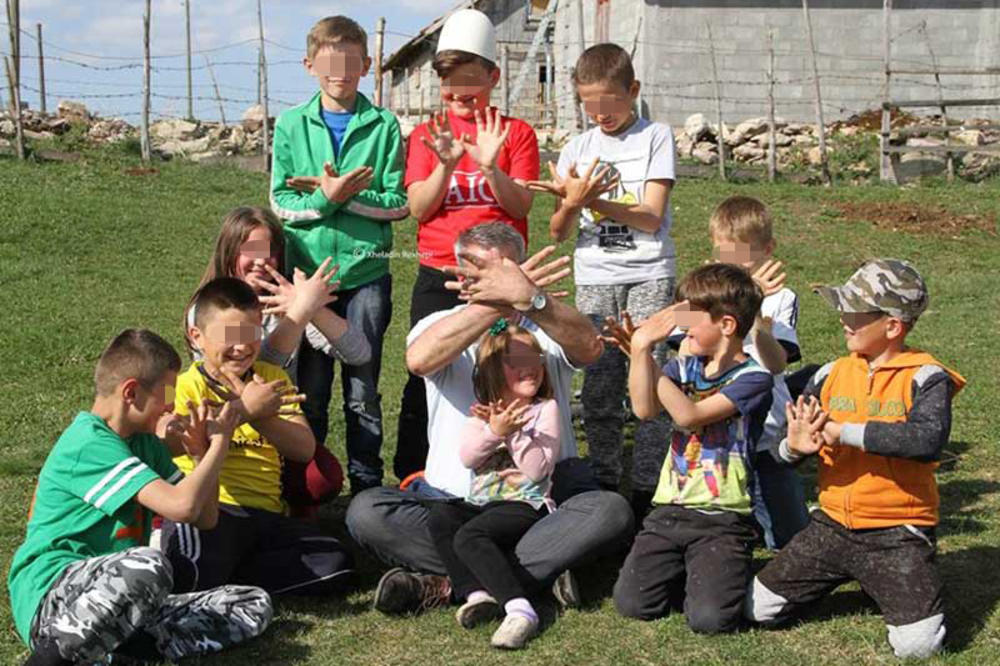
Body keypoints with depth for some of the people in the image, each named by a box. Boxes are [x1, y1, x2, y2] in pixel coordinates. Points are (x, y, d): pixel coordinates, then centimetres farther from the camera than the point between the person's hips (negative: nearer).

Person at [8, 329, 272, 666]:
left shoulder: (143, 442, 14)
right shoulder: (89, 444, -14)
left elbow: (205, 518, 17)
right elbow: (181, 505, -25)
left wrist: (204, 451, 3)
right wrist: (220, 443, -9)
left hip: (116, 605, 9)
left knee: (255, 605, -3)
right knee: (150, 565, -40)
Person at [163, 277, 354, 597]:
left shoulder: (272, 378, 19)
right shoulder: (186, 386, 6)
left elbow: (305, 449, 5)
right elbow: (185, 444, -15)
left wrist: (259, 414, -12)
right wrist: (243, 410, -22)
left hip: (265, 513, 6)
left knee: (335, 564, -19)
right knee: (189, 575, -38)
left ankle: (219, 575, -10)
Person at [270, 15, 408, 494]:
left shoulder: (383, 126, 3)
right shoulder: (291, 126, 6)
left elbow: (397, 203, -1)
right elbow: (280, 203, 1)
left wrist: (342, 195, -12)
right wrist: (327, 197, -16)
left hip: (366, 270, -1)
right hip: (307, 270, 1)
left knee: (363, 390, 4)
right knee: (309, 388, 6)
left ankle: (367, 485, 14)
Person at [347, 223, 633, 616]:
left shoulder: (548, 327, 9)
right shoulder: (442, 325, 8)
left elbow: (589, 347, -17)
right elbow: (419, 359, -19)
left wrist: (528, 299, -36)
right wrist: (500, 302, -30)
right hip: (456, 495, 0)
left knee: (611, 511, -30)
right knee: (366, 511, -25)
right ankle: (540, 571, -27)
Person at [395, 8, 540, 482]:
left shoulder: (515, 133, 5)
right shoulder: (426, 135, 7)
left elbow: (520, 205, -6)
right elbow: (419, 208, -3)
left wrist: (490, 166, -24)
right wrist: (446, 163, -20)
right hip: (437, 277, 1)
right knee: (425, 377, 2)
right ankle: (411, 478, 12)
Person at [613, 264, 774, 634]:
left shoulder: (753, 378, -7)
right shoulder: (684, 367, 11)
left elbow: (688, 415, -18)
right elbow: (644, 409, -8)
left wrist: (646, 351, -12)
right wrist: (641, 349, -18)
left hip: (723, 519, -5)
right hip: (669, 510, 5)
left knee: (709, 618, -20)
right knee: (632, 603, -11)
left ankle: (719, 573, 13)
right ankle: (683, 572, 18)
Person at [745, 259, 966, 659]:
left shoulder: (925, 378, -10)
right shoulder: (831, 375, 5)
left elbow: (929, 440, -30)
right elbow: (784, 450, 7)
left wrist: (844, 432, -28)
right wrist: (795, 446, -19)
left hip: (897, 533, -5)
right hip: (832, 526, 5)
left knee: (918, 644, -19)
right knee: (758, 610, 2)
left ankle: (905, 584, 15)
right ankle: (842, 575, 26)